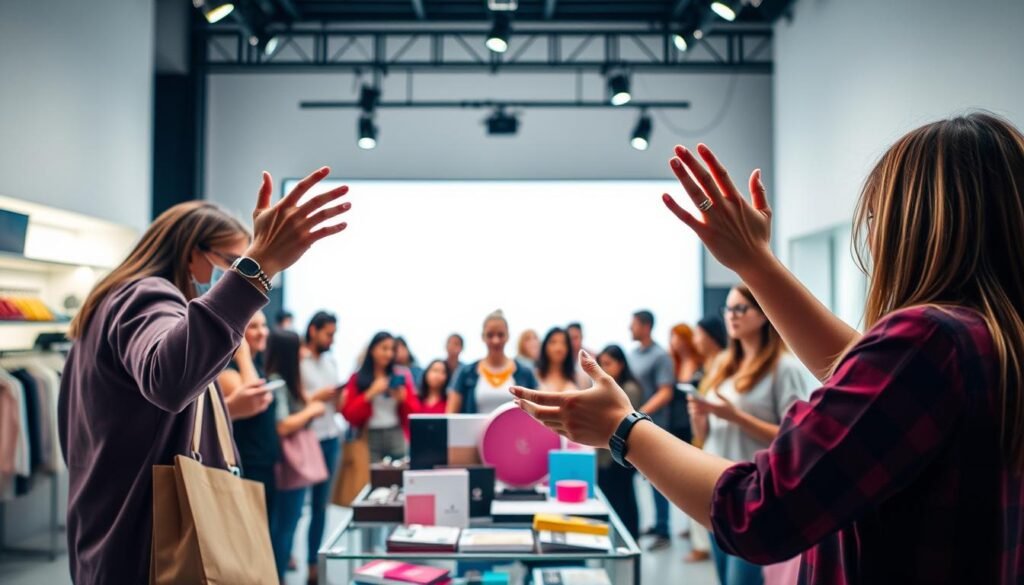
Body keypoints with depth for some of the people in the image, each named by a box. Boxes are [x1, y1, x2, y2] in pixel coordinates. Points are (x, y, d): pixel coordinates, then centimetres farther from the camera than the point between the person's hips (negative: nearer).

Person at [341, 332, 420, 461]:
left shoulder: (401, 376, 9)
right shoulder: (357, 379, 6)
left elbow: (415, 410, 9)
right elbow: (349, 414, -2)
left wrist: (403, 398, -10)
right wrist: (370, 394, -11)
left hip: (397, 435, 1)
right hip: (370, 437, -1)